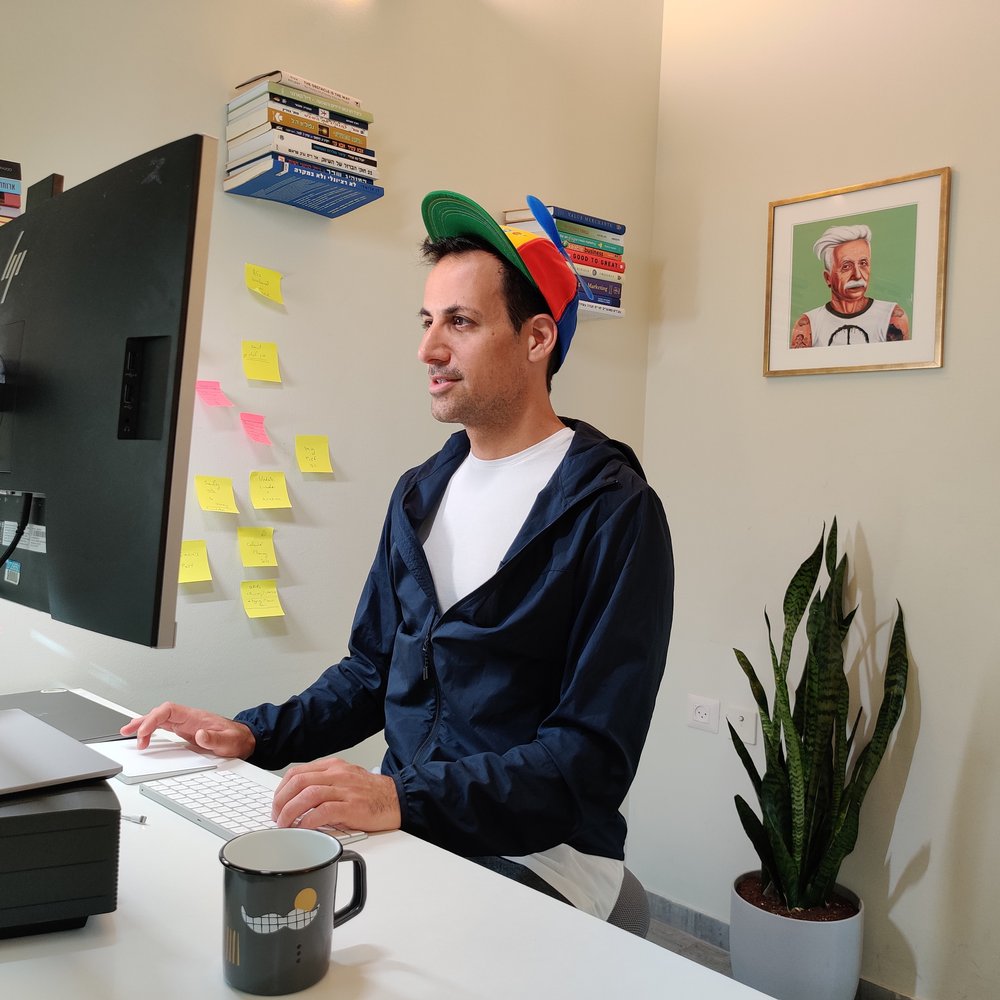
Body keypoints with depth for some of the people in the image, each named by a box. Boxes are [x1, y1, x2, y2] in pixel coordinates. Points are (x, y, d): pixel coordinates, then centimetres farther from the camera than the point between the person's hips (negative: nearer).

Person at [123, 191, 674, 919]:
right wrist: (255, 734, 1)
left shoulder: (613, 511, -13)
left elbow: (594, 755, -17)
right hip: (404, 827, 6)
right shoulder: (421, 493, 10)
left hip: (533, 854, -6)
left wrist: (405, 799, -28)